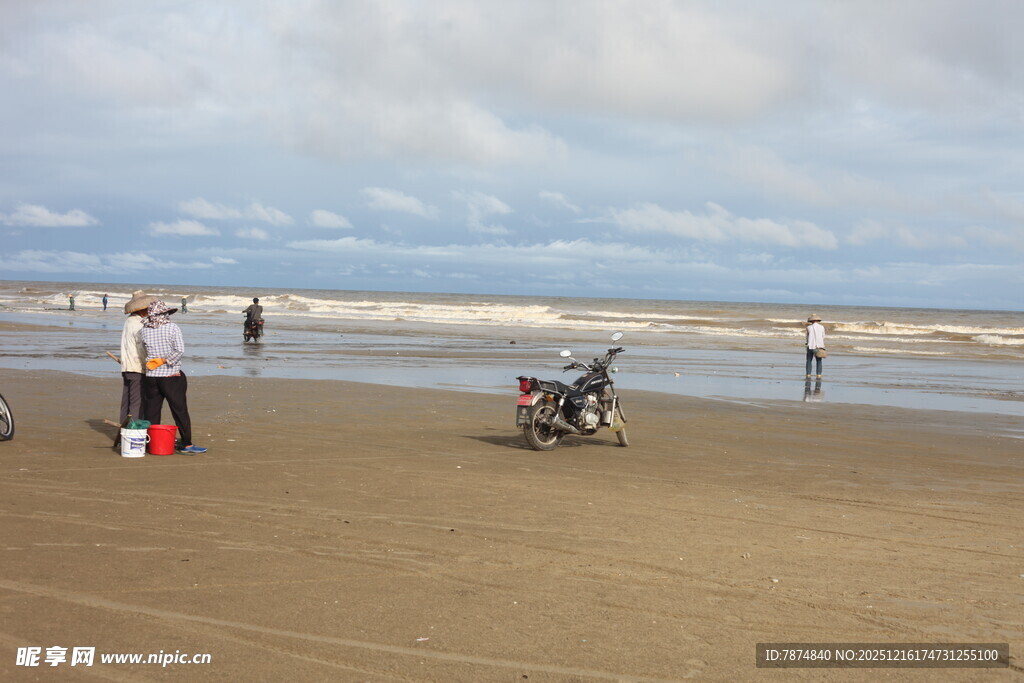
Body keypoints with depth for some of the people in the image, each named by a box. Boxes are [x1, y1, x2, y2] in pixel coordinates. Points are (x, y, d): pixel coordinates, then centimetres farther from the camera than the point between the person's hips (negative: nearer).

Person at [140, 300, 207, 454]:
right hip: (171, 376, -3)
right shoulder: (172, 328, -8)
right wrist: (164, 360, -9)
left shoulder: (144, 330, 2)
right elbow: (180, 350, -16)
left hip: (150, 377, 3)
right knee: (180, 411, 3)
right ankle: (187, 444, 5)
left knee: (151, 411, 10)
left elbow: (144, 349, 8)